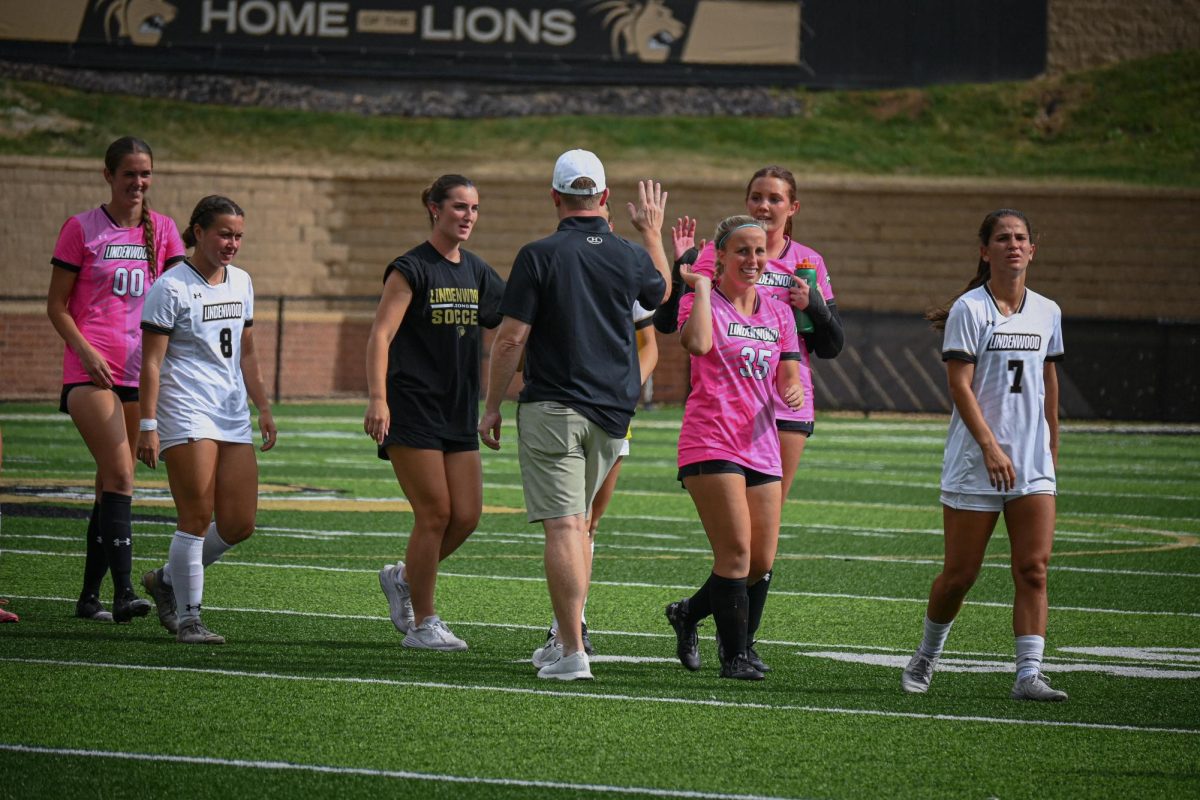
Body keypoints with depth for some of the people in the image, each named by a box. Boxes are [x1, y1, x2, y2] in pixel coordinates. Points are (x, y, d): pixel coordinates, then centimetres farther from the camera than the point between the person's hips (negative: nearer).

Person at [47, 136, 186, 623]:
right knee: (120, 477, -18)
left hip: (142, 370, 5)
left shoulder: (161, 229, 11)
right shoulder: (81, 229, 1)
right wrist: (86, 352, -13)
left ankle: (89, 596, 16)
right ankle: (123, 592, -25)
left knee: (114, 483, 8)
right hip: (91, 371, -5)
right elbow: (56, 305, 2)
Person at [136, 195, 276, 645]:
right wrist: (147, 426, -15)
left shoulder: (241, 282, 15)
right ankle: (187, 618, -1)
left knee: (239, 524, 1)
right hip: (186, 413, -7)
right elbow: (151, 362, -9)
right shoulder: (171, 287, -7)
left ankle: (166, 580, 21)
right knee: (198, 518, -10)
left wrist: (263, 408, 18)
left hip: (233, 414, 7)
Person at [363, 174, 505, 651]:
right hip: (413, 410, -7)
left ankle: (403, 578, 26)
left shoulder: (476, 272, 11)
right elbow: (380, 334, -16)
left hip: (459, 414, 7)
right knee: (435, 513, -7)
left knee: (467, 515, 2)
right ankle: (423, 624, 3)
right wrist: (377, 398, -27)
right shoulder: (412, 269, -9)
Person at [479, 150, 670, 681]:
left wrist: (492, 408, -2)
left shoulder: (539, 257, -10)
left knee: (564, 527, -9)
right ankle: (571, 624, 20)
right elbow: (663, 294, 26)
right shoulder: (630, 257, 3)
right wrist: (653, 233, 38)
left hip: (551, 410, -5)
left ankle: (573, 651, -15)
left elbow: (510, 339, -11)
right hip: (611, 416, 5)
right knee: (580, 521, 22)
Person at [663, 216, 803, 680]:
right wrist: (701, 288, -15)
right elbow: (697, 344, -26)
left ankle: (688, 613, 29)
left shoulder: (778, 313, 14)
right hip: (712, 444, -6)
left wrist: (792, 393, -9)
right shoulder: (701, 301, -3)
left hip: (761, 446, 6)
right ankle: (734, 655, -5)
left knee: (761, 561, 5)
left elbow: (788, 378, 14)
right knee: (736, 551, -14)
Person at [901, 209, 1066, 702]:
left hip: (1033, 465, 4)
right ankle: (926, 657, 26)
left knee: (1033, 569, -9)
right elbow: (960, 385, -13)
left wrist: (1052, 449, 20)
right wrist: (990, 447, -22)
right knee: (959, 575, 3)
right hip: (974, 466, -4)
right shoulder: (969, 309, -6)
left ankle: (1029, 674, -11)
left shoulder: (1046, 312, 10)